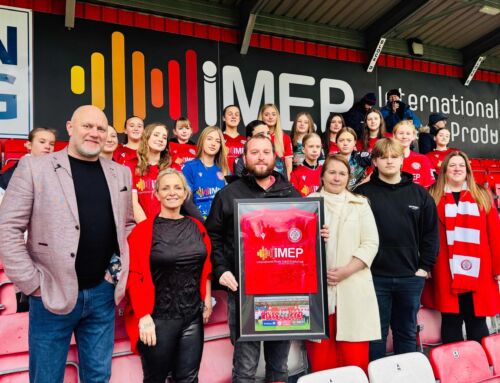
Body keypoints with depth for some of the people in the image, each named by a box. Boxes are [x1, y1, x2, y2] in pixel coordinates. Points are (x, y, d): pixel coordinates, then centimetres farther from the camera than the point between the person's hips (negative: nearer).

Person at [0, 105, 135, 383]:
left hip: (103, 292, 4)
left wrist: (120, 268, 6)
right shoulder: (34, 166, -7)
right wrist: (32, 283, -10)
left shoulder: (120, 173, 6)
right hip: (52, 295, -3)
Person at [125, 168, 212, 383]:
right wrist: (144, 316, -16)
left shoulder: (196, 227, 5)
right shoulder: (144, 230, -9)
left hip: (193, 316, 4)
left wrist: (207, 299, 9)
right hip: (159, 318, -3)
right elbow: (134, 276, -12)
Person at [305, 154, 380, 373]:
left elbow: (370, 243, 2)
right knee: (320, 356, 4)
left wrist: (346, 271, -10)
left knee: (355, 357, 2)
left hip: (353, 287, 1)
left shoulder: (360, 204, 11)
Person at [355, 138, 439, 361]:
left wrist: (425, 266, 2)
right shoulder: (363, 193, -2)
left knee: (407, 333, 16)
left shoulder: (419, 194, 6)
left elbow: (431, 233, 8)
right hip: (375, 276, -2)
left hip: (411, 277, 3)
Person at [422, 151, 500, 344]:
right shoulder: (433, 197, 4)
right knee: (451, 324, 7)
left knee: (478, 323, 10)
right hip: (446, 275, -1)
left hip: (478, 274, 2)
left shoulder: (483, 196, 11)